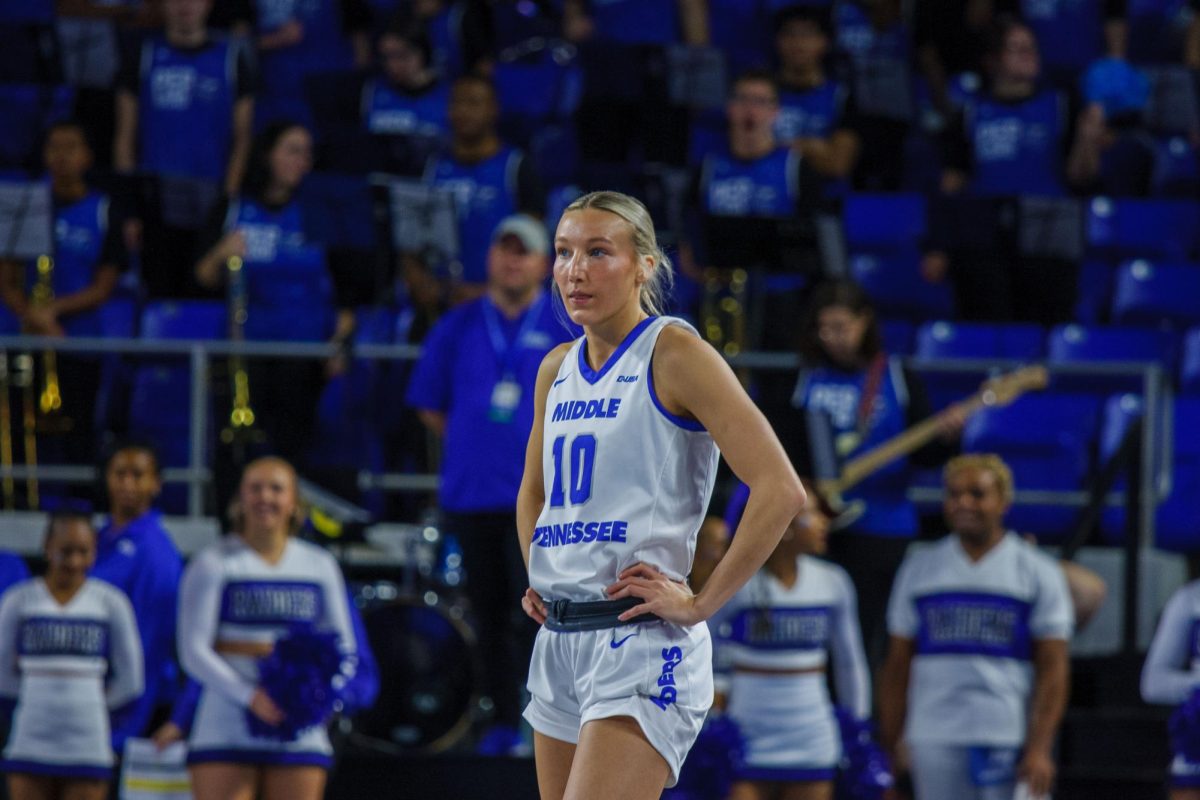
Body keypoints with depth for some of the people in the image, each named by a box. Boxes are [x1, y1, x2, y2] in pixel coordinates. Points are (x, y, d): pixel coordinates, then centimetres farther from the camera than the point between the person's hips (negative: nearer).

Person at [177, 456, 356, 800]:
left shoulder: (320, 566, 13)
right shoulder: (213, 564, 1)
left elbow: (344, 648, 14)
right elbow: (193, 651, -6)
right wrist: (250, 696, -20)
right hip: (225, 730, -3)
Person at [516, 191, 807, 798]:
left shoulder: (673, 354, -8)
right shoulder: (557, 370, 13)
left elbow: (780, 490, -16)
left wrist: (700, 605, -15)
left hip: (641, 640, -8)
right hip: (559, 643, 8)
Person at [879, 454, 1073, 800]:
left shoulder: (1039, 573, 3)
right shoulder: (919, 570, 12)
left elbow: (1053, 668, -1)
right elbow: (898, 665, 12)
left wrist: (1039, 748, -11)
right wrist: (891, 745, 6)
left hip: (1010, 742, -3)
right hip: (934, 742, 3)